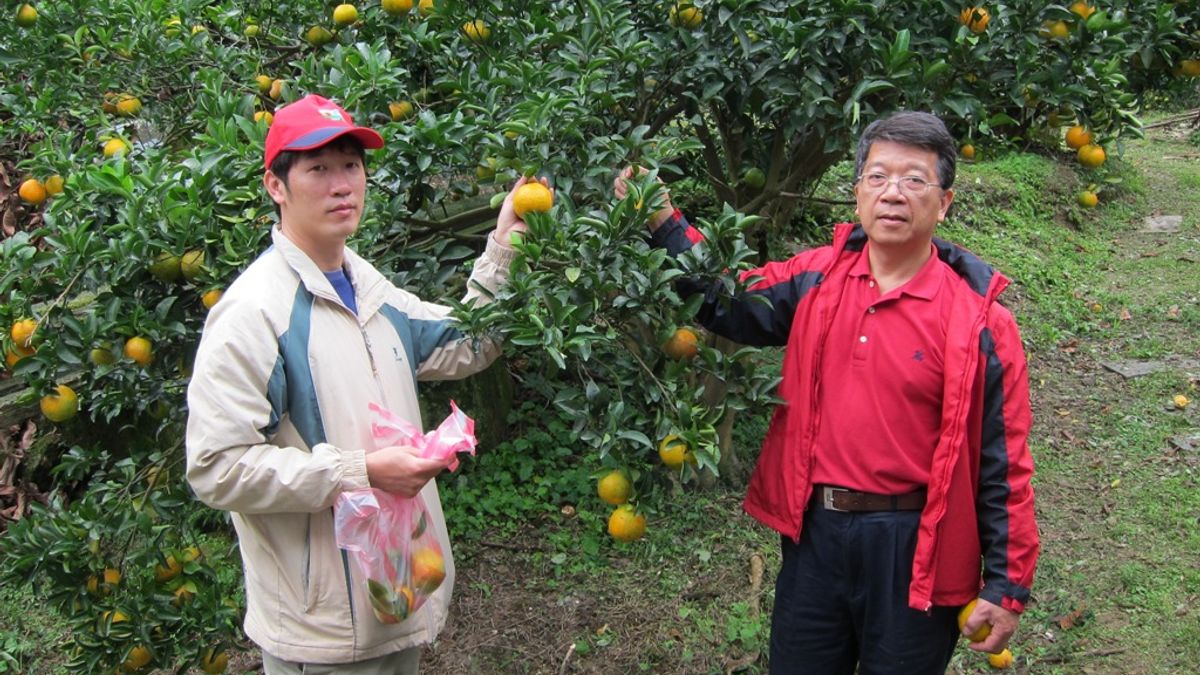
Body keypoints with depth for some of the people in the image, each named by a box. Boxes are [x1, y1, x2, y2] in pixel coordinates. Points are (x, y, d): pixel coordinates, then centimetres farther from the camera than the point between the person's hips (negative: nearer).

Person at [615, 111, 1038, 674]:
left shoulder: (980, 321, -11)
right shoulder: (817, 279, 1)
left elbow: (1003, 464, -8)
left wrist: (1006, 585, -6)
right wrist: (663, 224, -5)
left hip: (912, 546, -4)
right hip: (814, 531, 4)